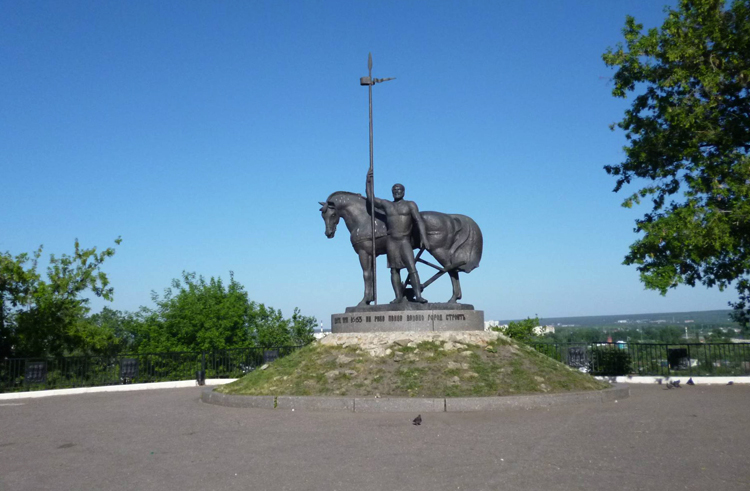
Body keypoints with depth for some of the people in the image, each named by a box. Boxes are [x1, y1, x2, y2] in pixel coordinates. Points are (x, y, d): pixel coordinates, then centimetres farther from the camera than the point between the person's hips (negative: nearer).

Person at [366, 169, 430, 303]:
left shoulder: (410, 205, 5)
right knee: (394, 270, 1)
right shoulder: (386, 204, 14)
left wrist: (423, 238, -15)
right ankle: (399, 297, 2)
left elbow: (419, 221, -3)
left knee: (412, 268, -12)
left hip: (405, 241, -3)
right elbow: (371, 199, 16)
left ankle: (418, 295, -16)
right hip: (391, 241, 3)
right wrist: (368, 182, 8)